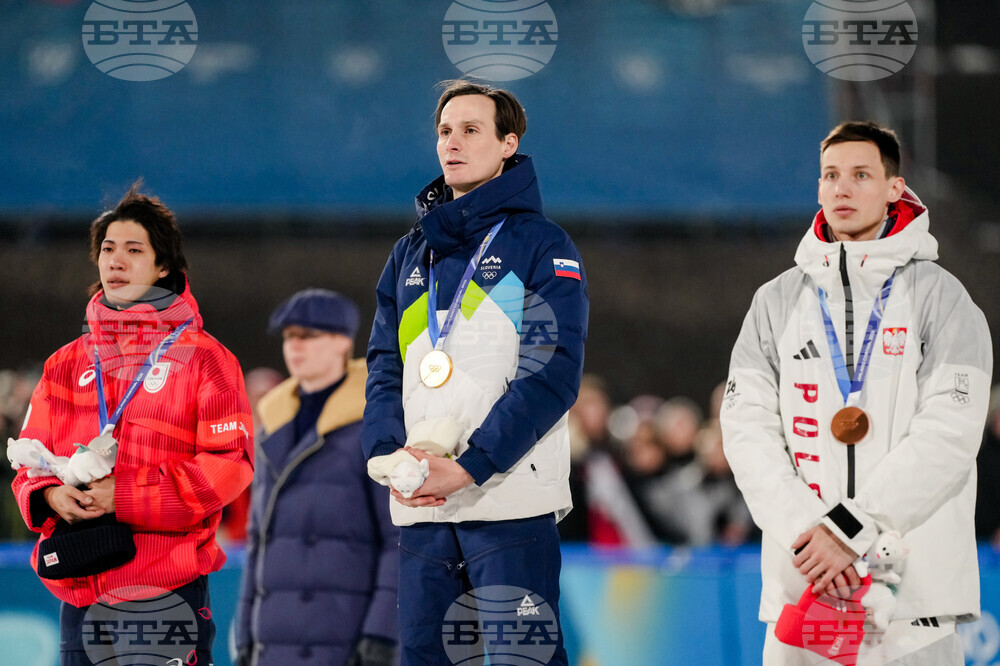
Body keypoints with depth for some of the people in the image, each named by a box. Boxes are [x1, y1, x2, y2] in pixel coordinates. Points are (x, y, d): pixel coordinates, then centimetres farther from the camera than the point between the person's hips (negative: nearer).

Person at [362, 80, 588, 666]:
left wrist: (467, 467, -16)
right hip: (419, 508, 5)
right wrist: (390, 455, -6)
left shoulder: (541, 246, 2)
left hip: (511, 495, -5)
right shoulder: (412, 255, 20)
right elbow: (384, 368, 15)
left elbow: (551, 374, -8)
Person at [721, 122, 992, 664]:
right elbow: (747, 428, 4)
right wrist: (804, 528, -12)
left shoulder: (939, 297, 2)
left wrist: (851, 529, -15)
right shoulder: (777, 302, 12)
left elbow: (948, 434, -8)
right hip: (800, 581, 3)